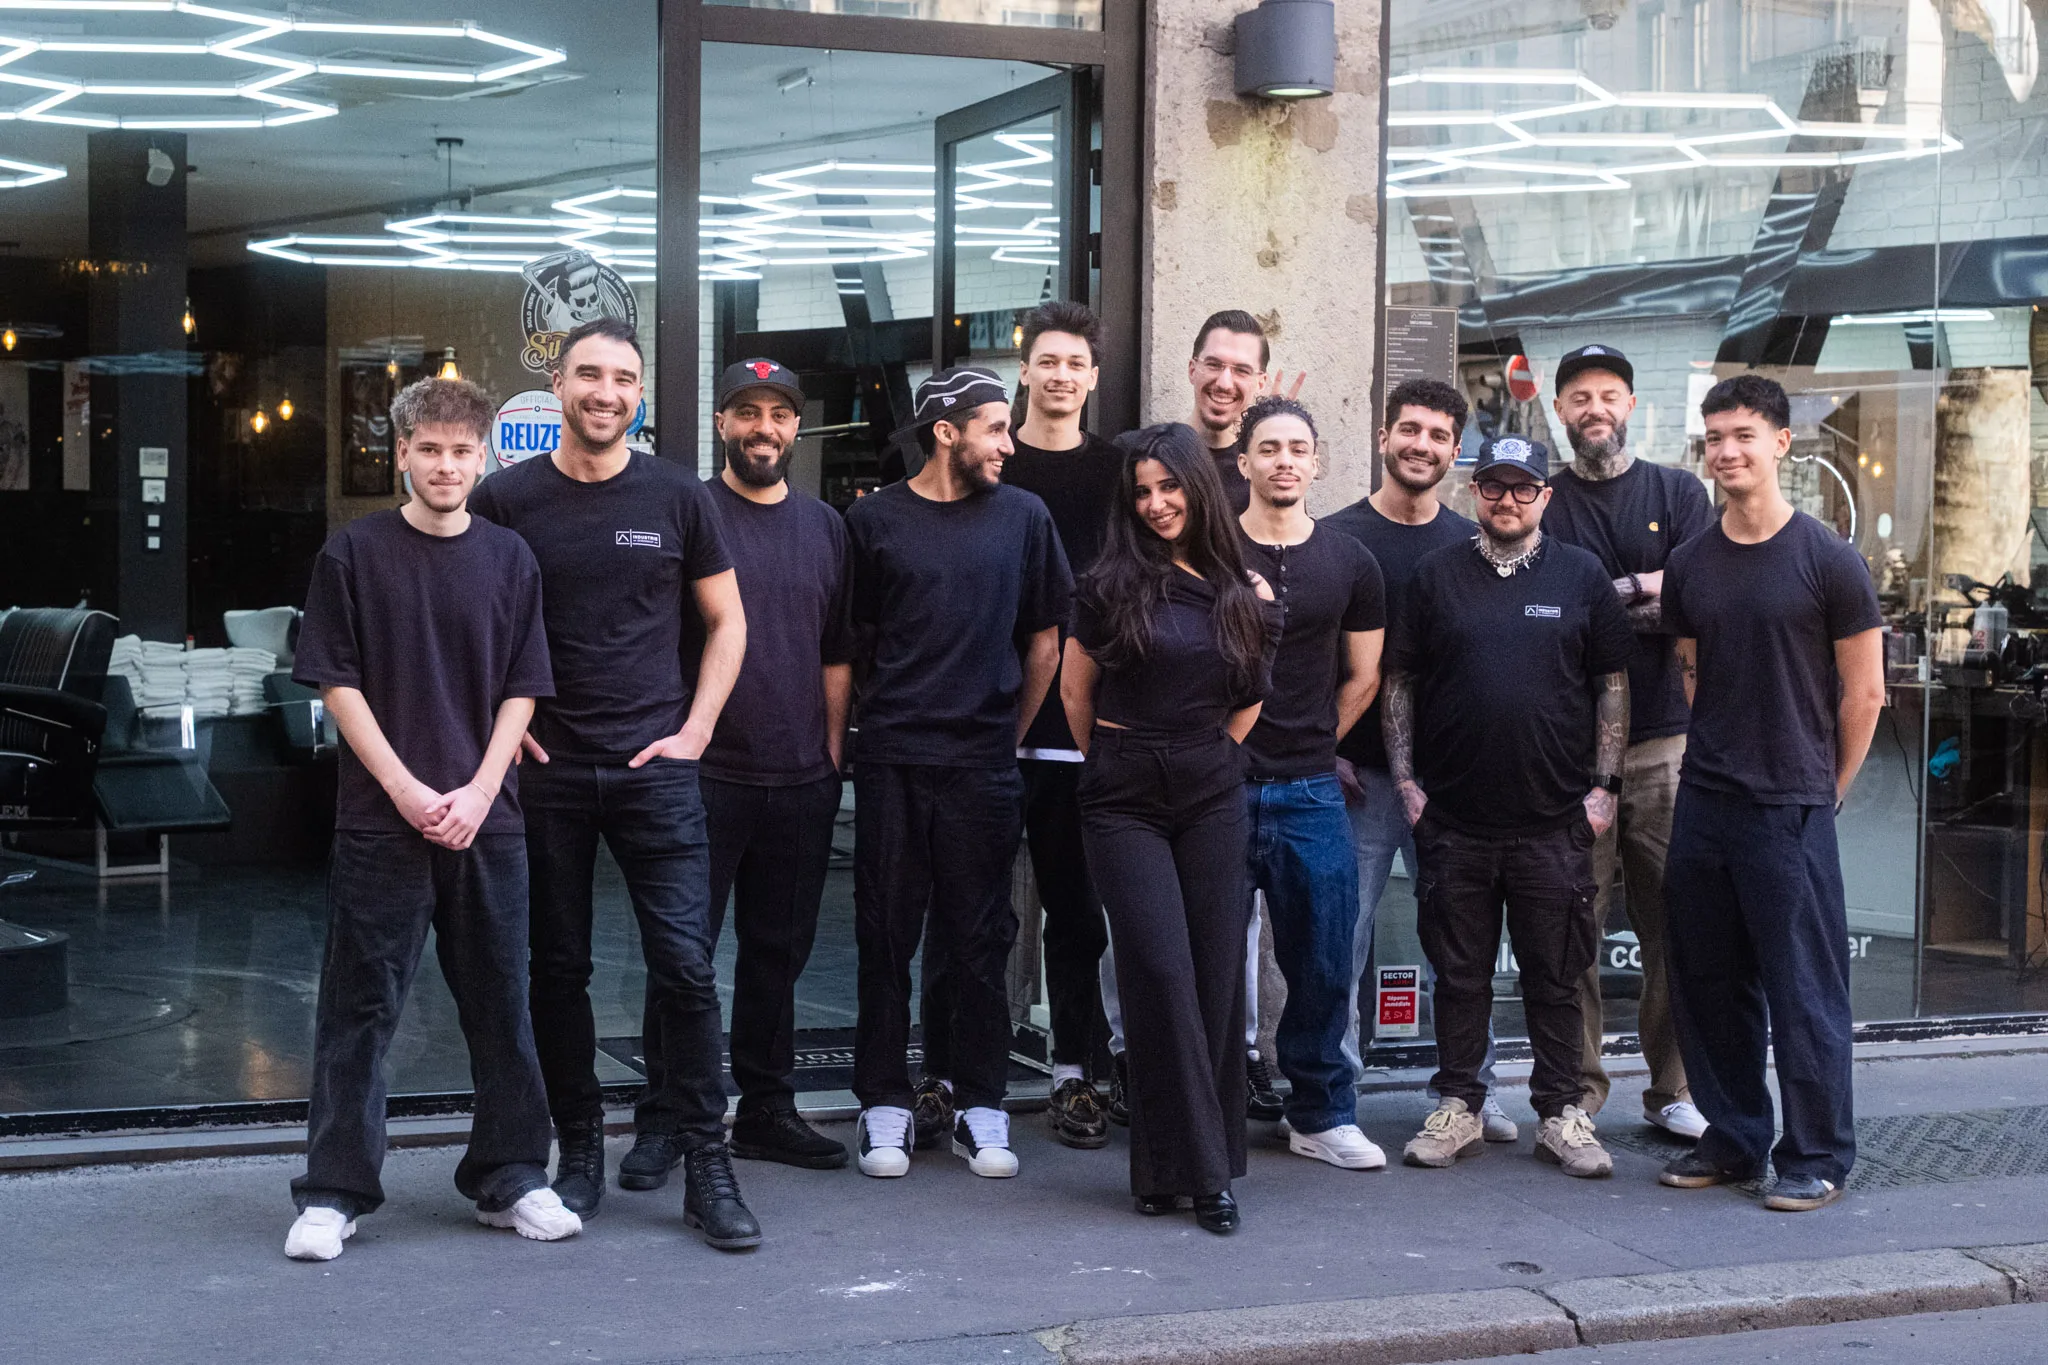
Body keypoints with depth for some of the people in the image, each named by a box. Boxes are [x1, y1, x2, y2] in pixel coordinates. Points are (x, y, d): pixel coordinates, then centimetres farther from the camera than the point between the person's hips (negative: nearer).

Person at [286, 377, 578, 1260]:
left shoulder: (509, 559, 7)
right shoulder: (355, 552, 0)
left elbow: (521, 691, 6)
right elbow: (337, 683, -2)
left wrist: (478, 793, -6)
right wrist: (407, 790, -10)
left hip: (486, 818, 2)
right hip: (379, 819, -2)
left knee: (501, 1004, 8)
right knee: (359, 1007, 2)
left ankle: (510, 1179, 20)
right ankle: (334, 1193, 10)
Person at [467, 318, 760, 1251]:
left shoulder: (676, 497, 4)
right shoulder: (507, 500, 3)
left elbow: (726, 622, 11)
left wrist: (694, 729, 1)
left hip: (654, 767, 0)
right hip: (547, 771, 1)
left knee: (685, 964, -5)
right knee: (558, 969, 7)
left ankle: (706, 1167, 3)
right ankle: (578, 1155, 20)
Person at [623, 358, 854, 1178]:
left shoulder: (824, 526, 12)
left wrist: (832, 750, 11)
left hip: (802, 780, 5)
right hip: (704, 773, -4)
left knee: (779, 950, 12)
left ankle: (766, 1110, 23)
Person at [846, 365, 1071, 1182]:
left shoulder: (1022, 517, 6)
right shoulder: (874, 520, 4)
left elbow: (1045, 639, 11)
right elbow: (853, 638, 11)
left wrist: (1010, 735, 10)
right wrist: (888, 719, 9)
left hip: (984, 763, 1)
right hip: (892, 759, -1)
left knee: (979, 937, 4)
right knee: (886, 934, 3)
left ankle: (977, 1102, 13)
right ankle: (885, 1103, 12)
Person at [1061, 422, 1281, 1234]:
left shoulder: (1245, 592, 5)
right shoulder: (1112, 585, -1)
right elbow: (1075, 691, 7)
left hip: (1212, 797, 3)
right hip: (1125, 801, -3)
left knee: (1216, 976, 1)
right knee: (1162, 974, -10)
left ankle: (1186, 1162, 14)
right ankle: (1197, 1165, -3)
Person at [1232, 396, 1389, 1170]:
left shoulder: (1348, 565, 8)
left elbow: (1363, 677, 16)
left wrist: (1310, 749, 13)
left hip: (1310, 791, 2)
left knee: (1325, 960, 4)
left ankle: (1322, 1114, 18)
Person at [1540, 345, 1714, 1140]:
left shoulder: (1677, 493, 11)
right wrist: (1642, 592, -5)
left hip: (1665, 742, 1)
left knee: (1674, 924, 1)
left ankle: (1672, 1089, 11)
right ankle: (1577, 1089, 8)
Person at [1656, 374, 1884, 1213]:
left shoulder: (1827, 561, -6)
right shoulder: (1690, 567, 8)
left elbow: (1863, 692, -2)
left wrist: (1825, 791, 1)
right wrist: (1716, 764, 10)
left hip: (1792, 807, -5)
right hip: (1703, 801, 5)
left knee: (1804, 988, -2)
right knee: (1709, 983, 11)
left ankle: (1817, 1157, 10)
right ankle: (1732, 1138, 24)